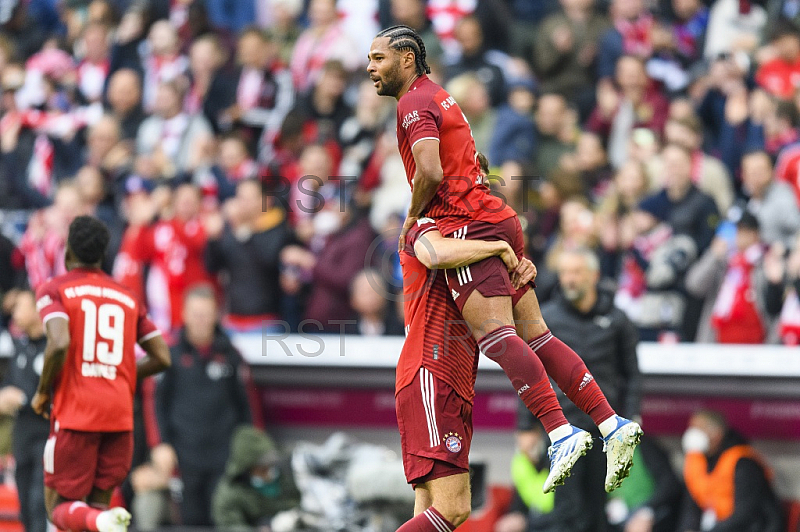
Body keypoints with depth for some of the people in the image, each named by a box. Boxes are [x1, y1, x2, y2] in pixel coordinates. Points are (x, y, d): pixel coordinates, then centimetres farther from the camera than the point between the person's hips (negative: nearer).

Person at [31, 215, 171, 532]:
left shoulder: (54, 290, 1)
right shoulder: (128, 297, 15)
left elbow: (60, 343, -17)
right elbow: (162, 358, 12)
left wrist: (43, 392, -2)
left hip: (74, 413, -4)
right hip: (120, 414, 4)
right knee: (98, 503, 13)